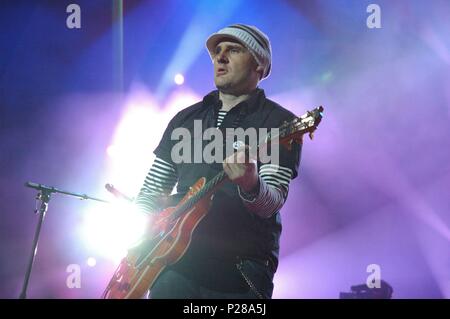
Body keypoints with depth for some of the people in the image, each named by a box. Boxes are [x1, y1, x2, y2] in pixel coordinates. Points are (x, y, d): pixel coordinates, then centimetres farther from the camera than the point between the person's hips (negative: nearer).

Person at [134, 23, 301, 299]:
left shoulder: (279, 122, -2)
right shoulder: (185, 119, 14)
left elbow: (273, 202, -14)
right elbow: (152, 189, 17)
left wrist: (250, 185, -35)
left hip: (240, 276, -4)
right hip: (175, 265, 4)